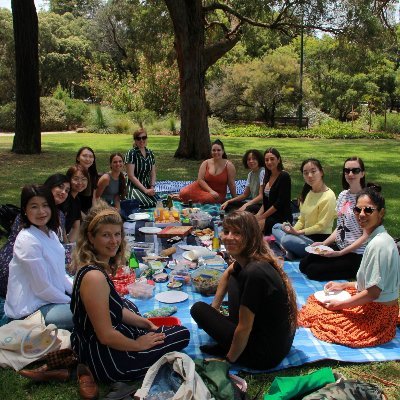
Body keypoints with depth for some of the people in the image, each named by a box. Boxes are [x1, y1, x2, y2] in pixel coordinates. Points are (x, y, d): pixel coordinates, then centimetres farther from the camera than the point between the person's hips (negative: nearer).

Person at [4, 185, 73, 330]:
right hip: (30, 309, -9)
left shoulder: (50, 233, 4)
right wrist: (70, 301, -9)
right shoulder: (27, 240, -22)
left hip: (53, 296, 9)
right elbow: (42, 288, -20)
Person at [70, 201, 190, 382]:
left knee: (128, 305, 40)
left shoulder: (99, 265, 0)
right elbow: (106, 336, -25)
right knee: (182, 334, 5)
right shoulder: (94, 277, -29)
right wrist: (138, 344, -11)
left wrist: (143, 322, 7)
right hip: (105, 359, -9)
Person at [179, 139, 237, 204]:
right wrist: (211, 191, -19)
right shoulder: (205, 163, -2)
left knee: (207, 198, -36)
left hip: (218, 194, -1)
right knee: (184, 193, -26)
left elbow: (231, 184, -6)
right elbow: (200, 180, -7)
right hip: (203, 187, 1)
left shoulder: (229, 165, -8)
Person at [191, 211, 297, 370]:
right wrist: (214, 308, 19)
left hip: (266, 354, -9)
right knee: (234, 278, 20)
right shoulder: (245, 259, -3)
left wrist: (229, 359, -6)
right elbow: (227, 273, 23)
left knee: (198, 309, -2)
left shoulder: (253, 273, -30)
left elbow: (244, 329, -22)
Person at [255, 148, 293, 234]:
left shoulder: (284, 176, -11)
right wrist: (258, 214, -4)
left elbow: (280, 203, -16)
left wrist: (261, 217, -14)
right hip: (269, 216, 7)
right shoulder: (267, 176, 13)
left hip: (282, 217, -7)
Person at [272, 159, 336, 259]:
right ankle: (293, 252, -9)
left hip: (320, 240, -10)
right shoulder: (308, 193, 10)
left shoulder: (328, 197, -17)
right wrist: (293, 230, -6)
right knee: (276, 227, 10)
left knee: (287, 240, -33)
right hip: (306, 234, 10)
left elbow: (321, 226, -16)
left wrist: (298, 232, -19)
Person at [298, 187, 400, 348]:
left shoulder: (378, 244, -25)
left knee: (312, 311, -4)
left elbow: (373, 292, -24)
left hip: (377, 314, -10)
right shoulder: (379, 238, 5)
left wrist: (339, 304, -14)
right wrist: (343, 285, 14)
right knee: (318, 298, 17)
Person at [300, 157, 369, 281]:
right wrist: (324, 243, 0)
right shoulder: (343, 195, 7)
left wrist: (340, 253, -20)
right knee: (303, 264, -2)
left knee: (313, 271, -13)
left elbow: (366, 236, -17)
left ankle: (355, 274, 4)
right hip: (338, 246, 8)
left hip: (356, 254, -7)